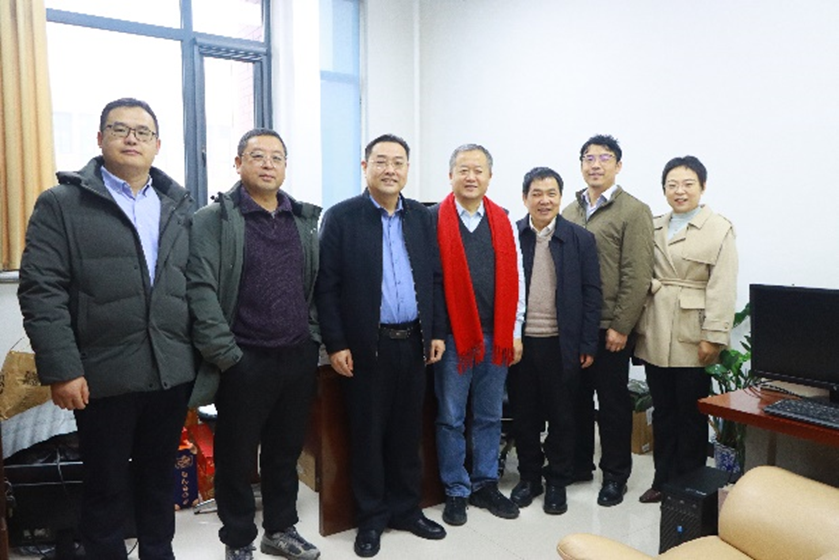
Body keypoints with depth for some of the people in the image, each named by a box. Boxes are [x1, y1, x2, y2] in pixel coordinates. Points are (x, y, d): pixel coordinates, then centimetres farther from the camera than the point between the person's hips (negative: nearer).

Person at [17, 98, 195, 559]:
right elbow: (41, 292, -8)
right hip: (104, 377, -3)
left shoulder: (180, 207, 10)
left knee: (158, 478, 18)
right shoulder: (60, 204, -1)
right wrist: (61, 369, -13)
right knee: (106, 486, 12)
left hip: (173, 373, 4)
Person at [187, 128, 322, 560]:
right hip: (244, 361, -4)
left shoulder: (305, 219, 9)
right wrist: (227, 356, -14)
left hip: (299, 358, 5)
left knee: (286, 451, 17)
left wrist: (313, 338, 5)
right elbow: (201, 292, -11)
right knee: (237, 457, 11)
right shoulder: (213, 220, -5)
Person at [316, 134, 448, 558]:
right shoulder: (341, 217, -4)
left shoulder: (421, 216, 8)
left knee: (407, 431, 14)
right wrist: (335, 344, -11)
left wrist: (437, 331, 5)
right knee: (367, 434, 9)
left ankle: (406, 509, 31)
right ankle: (371, 518, 25)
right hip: (365, 345, -3)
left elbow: (435, 278, 10)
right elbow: (327, 286, -7)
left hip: (413, 341, 4)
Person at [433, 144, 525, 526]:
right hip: (452, 334, -3)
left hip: (496, 335, 4)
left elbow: (515, 280, 8)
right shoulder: (433, 221, -4)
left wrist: (514, 332, 5)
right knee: (451, 418, 8)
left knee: (489, 417, 14)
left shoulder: (504, 222, 7)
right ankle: (456, 491, 22)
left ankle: (485, 485, 29)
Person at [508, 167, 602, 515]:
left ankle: (557, 482, 28)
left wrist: (588, 345, -3)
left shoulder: (581, 239, 1)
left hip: (561, 344, 0)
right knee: (524, 415, 12)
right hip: (519, 342, 1)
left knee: (561, 417, 10)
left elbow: (592, 295, 1)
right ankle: (529, 477, 30)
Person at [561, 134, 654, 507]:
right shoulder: (570, 211, 11)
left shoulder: (634, 211, -6)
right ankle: (579, 464, 31)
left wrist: (621, 327, -14)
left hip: (609, 327, -5)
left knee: (613, 403, 6)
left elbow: (637, 276, -11)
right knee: (577, 397, 15)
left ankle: (615, 475, 22)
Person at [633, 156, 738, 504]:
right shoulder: (654, 227, 12)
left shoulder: (719, 229, -3)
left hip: (691, 338, -4)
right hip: (656, 335, 4)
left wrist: (713, 337, -15)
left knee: (691, 414, 6)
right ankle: (663, 479, 25)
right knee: (663, 411, 13)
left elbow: (722, 288, -9)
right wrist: (639, 327, 0)